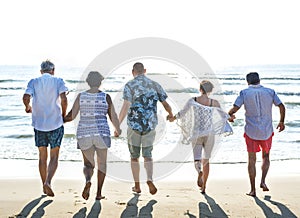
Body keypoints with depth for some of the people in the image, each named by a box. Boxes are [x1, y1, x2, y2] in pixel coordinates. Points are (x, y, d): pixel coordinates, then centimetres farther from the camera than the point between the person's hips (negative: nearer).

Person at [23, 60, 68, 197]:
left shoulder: (34, 82, 4)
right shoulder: (58, 81, -1)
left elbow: (26, 98, -10)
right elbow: (63, 99, -14)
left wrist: (28, 107, 12)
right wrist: (63, 114, 1)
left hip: (39, 123, 2)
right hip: (55, 123, -2)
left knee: (42, 156, 14)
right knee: (54, 157, 4)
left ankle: (44, 185, 19)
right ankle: (48, 182, -15)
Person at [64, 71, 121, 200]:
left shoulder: (81, 96, 1)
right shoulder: (106, 97, -2)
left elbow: (71, 116, 0)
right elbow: (113, 117, 1)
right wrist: (118, 130, 20)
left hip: (84, 133, 1)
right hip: (102, 133, -1)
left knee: (88, 164, 13)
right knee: (102, 163, 16)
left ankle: (88, 181, -20)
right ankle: (99, 193, 13)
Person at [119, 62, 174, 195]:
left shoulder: (129, 85, -6)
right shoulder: (155, 85, 4)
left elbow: (126, 106, -17)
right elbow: (166, 105, 8)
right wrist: (171, 115, 28)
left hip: (134, 125, -2)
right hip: (150, 126, 2)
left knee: (134, 156, 13)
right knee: (147, 155, 12)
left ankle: (137, 186, 20)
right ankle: (149, 180, -11)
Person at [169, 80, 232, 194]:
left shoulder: (192, 101, -6)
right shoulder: (214, 102, -5)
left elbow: (182, 113, 6)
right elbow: (223, 115, 8)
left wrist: (173, 118, 26)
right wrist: (230, 117, 31)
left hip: (196, 133, -1)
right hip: (209, 133, 1)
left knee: (197, 158, 5)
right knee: (206, 160, 14)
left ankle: (199, 171, -32)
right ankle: (203, 187, 18)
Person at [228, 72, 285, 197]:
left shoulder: (244, 93, -4)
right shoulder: (270, 92, 2)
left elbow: (234, 108, -12)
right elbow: (281, 107, -3)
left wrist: (230, 115, 10)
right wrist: (281, 122, 12)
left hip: (251, 131, -1)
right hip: (267, 131, 1)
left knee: (251, 160, 8)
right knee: (266, 157, 21)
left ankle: (253, 190, 9)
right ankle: (263, 181, 2)